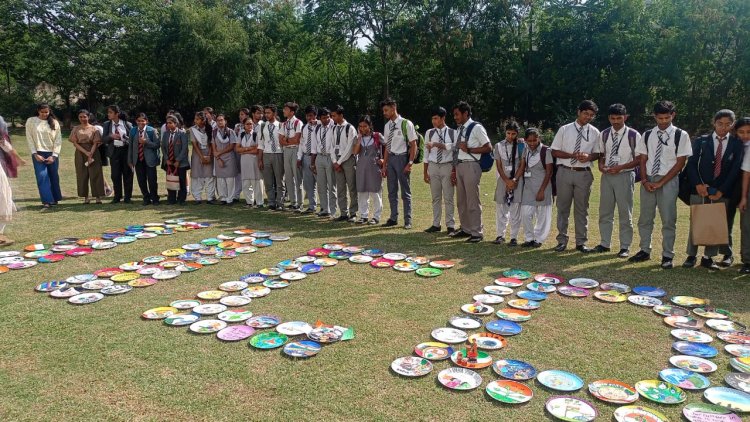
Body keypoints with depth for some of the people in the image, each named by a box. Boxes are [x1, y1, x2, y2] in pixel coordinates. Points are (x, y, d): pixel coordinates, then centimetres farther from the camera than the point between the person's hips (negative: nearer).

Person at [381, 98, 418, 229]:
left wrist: (410, 163, -14)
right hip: (391, 158, 6)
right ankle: (393, 218, 24)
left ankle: (407, 220, 12)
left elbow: (413, 145, -9)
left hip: (402, 158, -6)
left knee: (405, 191, 2)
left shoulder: (406, 124, -11)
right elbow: (387, 146, 13)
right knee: (392, 190, 12)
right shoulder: (387, 125, 9)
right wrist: (384, 165, 11)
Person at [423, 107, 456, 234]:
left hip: (447, 166, -3)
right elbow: (426, 154, 6)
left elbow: (455, 151, -10)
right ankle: (436, 224, 16)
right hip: (433, 166, 3)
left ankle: (450, 225, 9)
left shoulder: (452, 133, -3)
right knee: (435, 198, 9)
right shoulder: (429, 133, 4)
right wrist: (425, 172, 4)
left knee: (448, 198, 2)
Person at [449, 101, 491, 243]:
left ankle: (477, 232, 4)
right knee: (461, 200, 14)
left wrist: (468, 149, -15)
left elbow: (488, 147, -10)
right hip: (459, 166, 8)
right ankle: (465, 229, 27)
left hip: (470, 166, -8)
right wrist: (454, 170, 14)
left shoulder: (476, 128, -7)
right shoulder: (460, 129, 16)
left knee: (472, 201, -5)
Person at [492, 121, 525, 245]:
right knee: (501, 208, 3)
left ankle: (514, 237, 5)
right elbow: (499, 166, 2)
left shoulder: (521, 145, 0)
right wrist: (507, 181, -8)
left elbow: (522, 165, -2)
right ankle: (500, 235, 14)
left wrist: (514, 180, -10)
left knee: (515, 209, -1)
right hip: (503, 179, 2)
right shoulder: (499, 145, 6)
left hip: (517, 180, -2)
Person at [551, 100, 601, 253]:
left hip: (583, 173, 1)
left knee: (582, 208, 7)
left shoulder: (595, 132, 4)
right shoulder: (564, 130, 1)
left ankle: (581, 242, 17)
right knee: (563, 207, 6)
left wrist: (588, 157, -13)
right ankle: (562, 240, 16)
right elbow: (555, 152, 0)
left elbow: (597, 153, 10)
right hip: (565, 171, -1)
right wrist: (572, 155, -14)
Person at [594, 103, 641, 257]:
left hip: (624, 176, -4)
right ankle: (605, 243, 21)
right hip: (607, 175, 5)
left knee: (625, 213, 3)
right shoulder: (604, 134, 7)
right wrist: (601, 164, -5)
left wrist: (621, 167, -16)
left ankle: (625, 246, 12)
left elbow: (639, 158, -5)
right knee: (605, 211, 10)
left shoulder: (633, 135, -7)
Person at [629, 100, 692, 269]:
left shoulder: (680, 135, -3)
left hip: (669, 181, -3)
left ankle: (667, 256, 11)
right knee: (645, 218, 9)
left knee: (668, 220, 1)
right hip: (648, 180, 4)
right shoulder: (647, 135, 8)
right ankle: (645, 251, 21)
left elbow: (680, 163, -6)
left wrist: (661, 182, -12)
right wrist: (645, 180, -6)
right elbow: (642, 160, 8)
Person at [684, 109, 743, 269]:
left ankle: (708, 258, 10)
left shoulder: (737, 144, 5)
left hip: (722, 192, 0)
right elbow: (691, 164, 2)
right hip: (700, 190, 0)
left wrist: (721, 191, -9)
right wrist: (698, 184, -12)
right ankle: (691, 255, 11)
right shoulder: (701, 141, 6)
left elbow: (735, 170, 0)